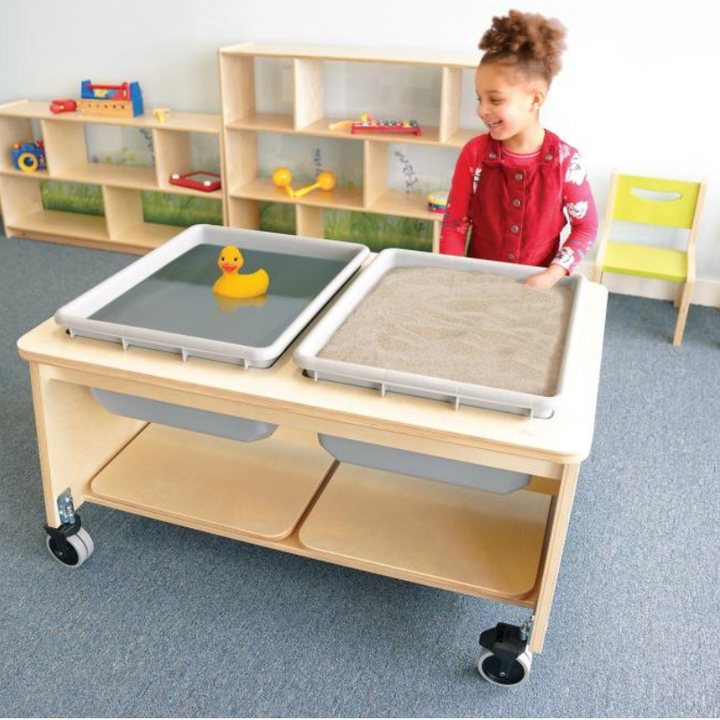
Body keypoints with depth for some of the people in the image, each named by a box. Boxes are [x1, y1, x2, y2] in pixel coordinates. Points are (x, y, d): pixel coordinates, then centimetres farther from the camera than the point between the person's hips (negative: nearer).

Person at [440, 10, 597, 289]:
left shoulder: (565, 160, -11)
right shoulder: (474, 153, -8)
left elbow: (586, 226, -2)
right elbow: (455, 221, -2)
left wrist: (551, 276, -13)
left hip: (537, 284, -1)